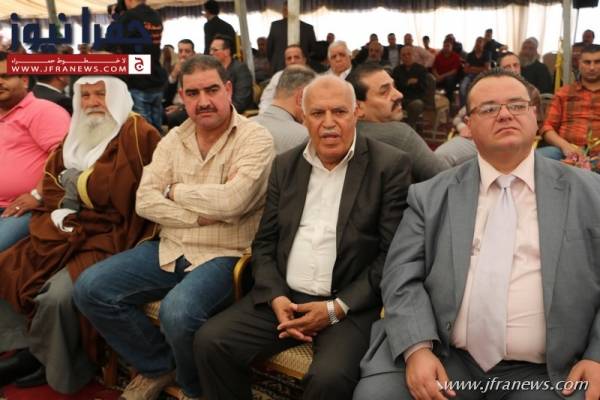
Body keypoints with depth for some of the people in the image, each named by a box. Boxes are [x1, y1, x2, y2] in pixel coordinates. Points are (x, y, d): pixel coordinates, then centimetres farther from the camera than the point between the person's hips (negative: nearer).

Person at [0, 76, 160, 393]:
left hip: (109, 236, -9)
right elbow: (51, 182, 18)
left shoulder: (136, 133, -8)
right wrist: (65, 199, -3)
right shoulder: (77, 134, 19)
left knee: (58, 295, -27)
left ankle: (56, 368, 1)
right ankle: (27, 348, 16)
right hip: (65, 233, 9)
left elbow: (125, 185, -19)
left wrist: (79, 181, -7)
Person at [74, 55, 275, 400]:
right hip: (170, 249, 6)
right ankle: (159, 365, 14)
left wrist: (175, 191, -6)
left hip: (224, 255, -6)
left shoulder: (255, 137, -8)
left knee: (178, 312, -32)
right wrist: (201, 215, -13)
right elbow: (145, 201, 0)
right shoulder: (174, 138, 9)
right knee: (90, 289, -5)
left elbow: (232, 201, -22)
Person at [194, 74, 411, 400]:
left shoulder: (390, 165, -4)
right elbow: (265, 242, 10)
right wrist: (276, 297, -7)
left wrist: (337, 308, -14)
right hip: (284, 296, 4)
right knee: (209, 341, -11)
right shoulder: (285, 165, 10)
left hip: (350, 304, -4)